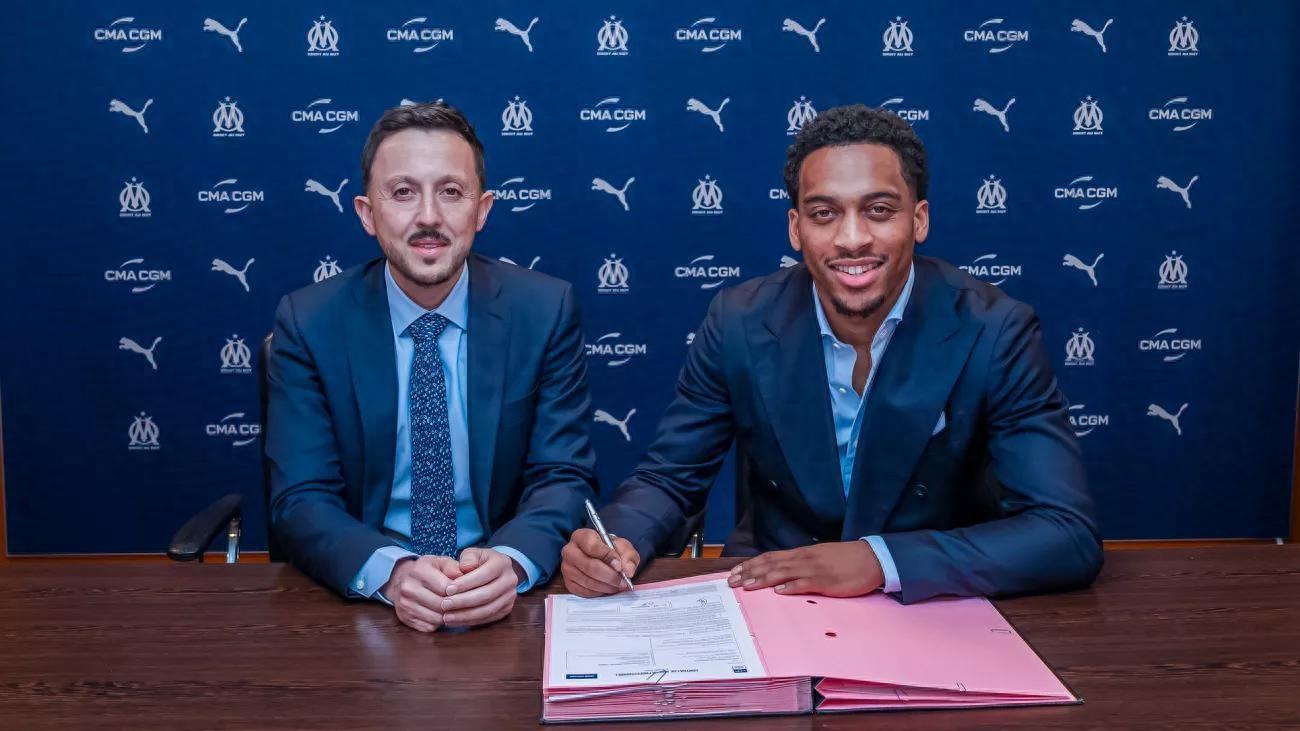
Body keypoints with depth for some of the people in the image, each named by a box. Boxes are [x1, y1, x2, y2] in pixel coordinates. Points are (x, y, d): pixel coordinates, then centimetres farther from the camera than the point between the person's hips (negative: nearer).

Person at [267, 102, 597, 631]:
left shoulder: (545, 310, -3)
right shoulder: (309, 323, -3)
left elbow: (564, 478, -4)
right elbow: (301, 500, -6)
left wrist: (511, 564, -25)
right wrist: (391, 572, -26)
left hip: (507, 604, 1)